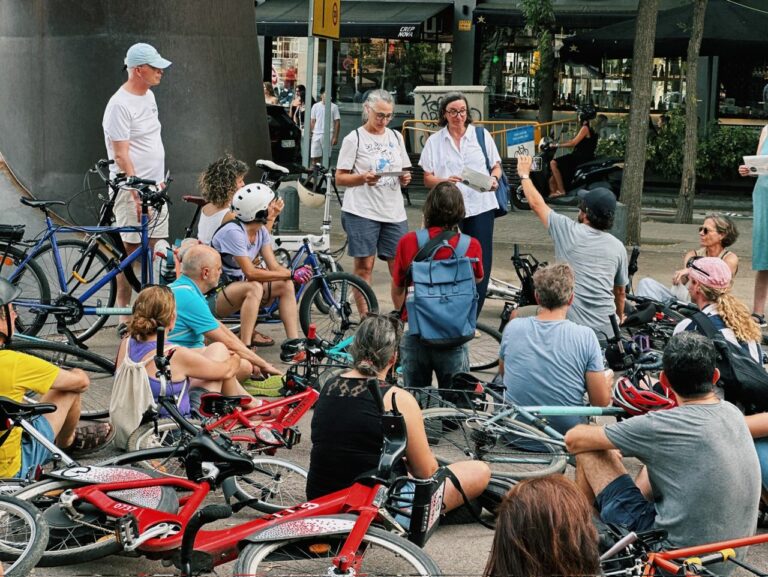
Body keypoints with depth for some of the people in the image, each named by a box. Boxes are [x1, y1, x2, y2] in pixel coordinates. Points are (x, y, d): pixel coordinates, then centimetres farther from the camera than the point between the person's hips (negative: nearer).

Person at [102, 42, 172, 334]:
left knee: (148, 248, 12)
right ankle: (124, 317, 2)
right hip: (131, 189, -9)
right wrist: (138, 195, -24)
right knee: (131, 250, -5)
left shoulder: (148, 96, 11)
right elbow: (121, 156, -20)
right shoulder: (120, 105, -17)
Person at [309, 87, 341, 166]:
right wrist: (311, 134, 4)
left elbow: (337, 122, 0)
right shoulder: (315, 106, 8)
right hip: (316, 134, 2)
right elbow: (312, 121, 12)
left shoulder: (334, 107, 1)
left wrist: (335, 137, -5)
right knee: (315, 156, 2)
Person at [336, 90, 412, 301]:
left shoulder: (396, 137, 14)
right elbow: (340, 178, -2)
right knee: (364, 265, -2)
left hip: (394, 212, 4)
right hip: (362, 212, -4)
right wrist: (363, 178, -20)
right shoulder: (354, 139, -1)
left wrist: (405, 179, -3)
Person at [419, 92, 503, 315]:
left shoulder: (482, 135, 10)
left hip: (480, 206, 1)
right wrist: (445, 181, -16)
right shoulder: (434, 141, 9)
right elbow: (427, 179, 5)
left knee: (481, 264, -3)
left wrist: (494, 179, -10)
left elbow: (496, 166, 14)